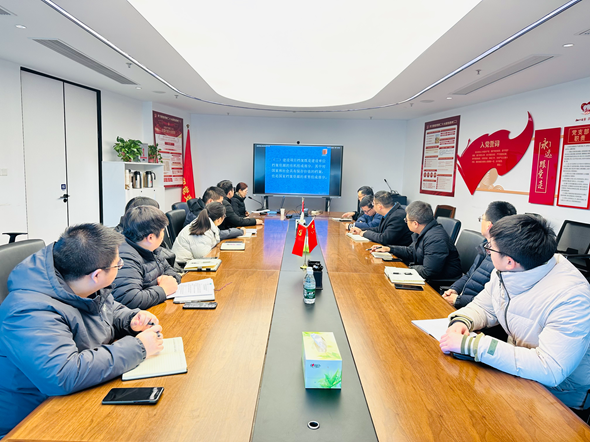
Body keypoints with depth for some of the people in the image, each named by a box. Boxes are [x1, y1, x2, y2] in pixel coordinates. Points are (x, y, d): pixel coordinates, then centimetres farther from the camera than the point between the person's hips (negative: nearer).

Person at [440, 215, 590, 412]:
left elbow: (550, 371, -37)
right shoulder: (505, 273, -8)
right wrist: (462, 321, -18)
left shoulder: (570, 296, -31)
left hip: (559, 392, -7)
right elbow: (482, 308, 7)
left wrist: (471, 344, -39)